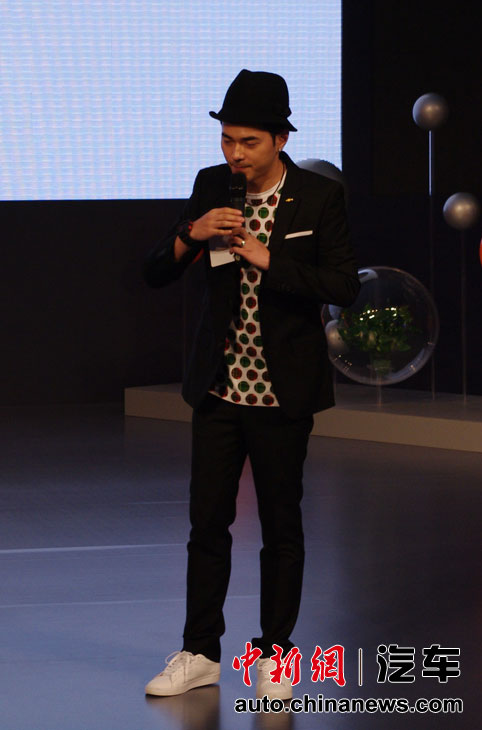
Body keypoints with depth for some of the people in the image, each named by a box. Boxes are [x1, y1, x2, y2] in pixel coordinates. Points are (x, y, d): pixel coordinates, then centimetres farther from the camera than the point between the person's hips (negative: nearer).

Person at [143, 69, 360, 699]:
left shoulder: (319, 198, -7)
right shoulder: (211, 187, 3)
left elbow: (344, 286, -13)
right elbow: (156, 274, 3)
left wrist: (268, 260, -21)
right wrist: (191, 234, -16)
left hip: (282, 390, -3)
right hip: (219, 383, 3)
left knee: (281, 525, 6)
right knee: (208, 521, 6)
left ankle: (274, 654, 17)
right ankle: (200, 653, 17)